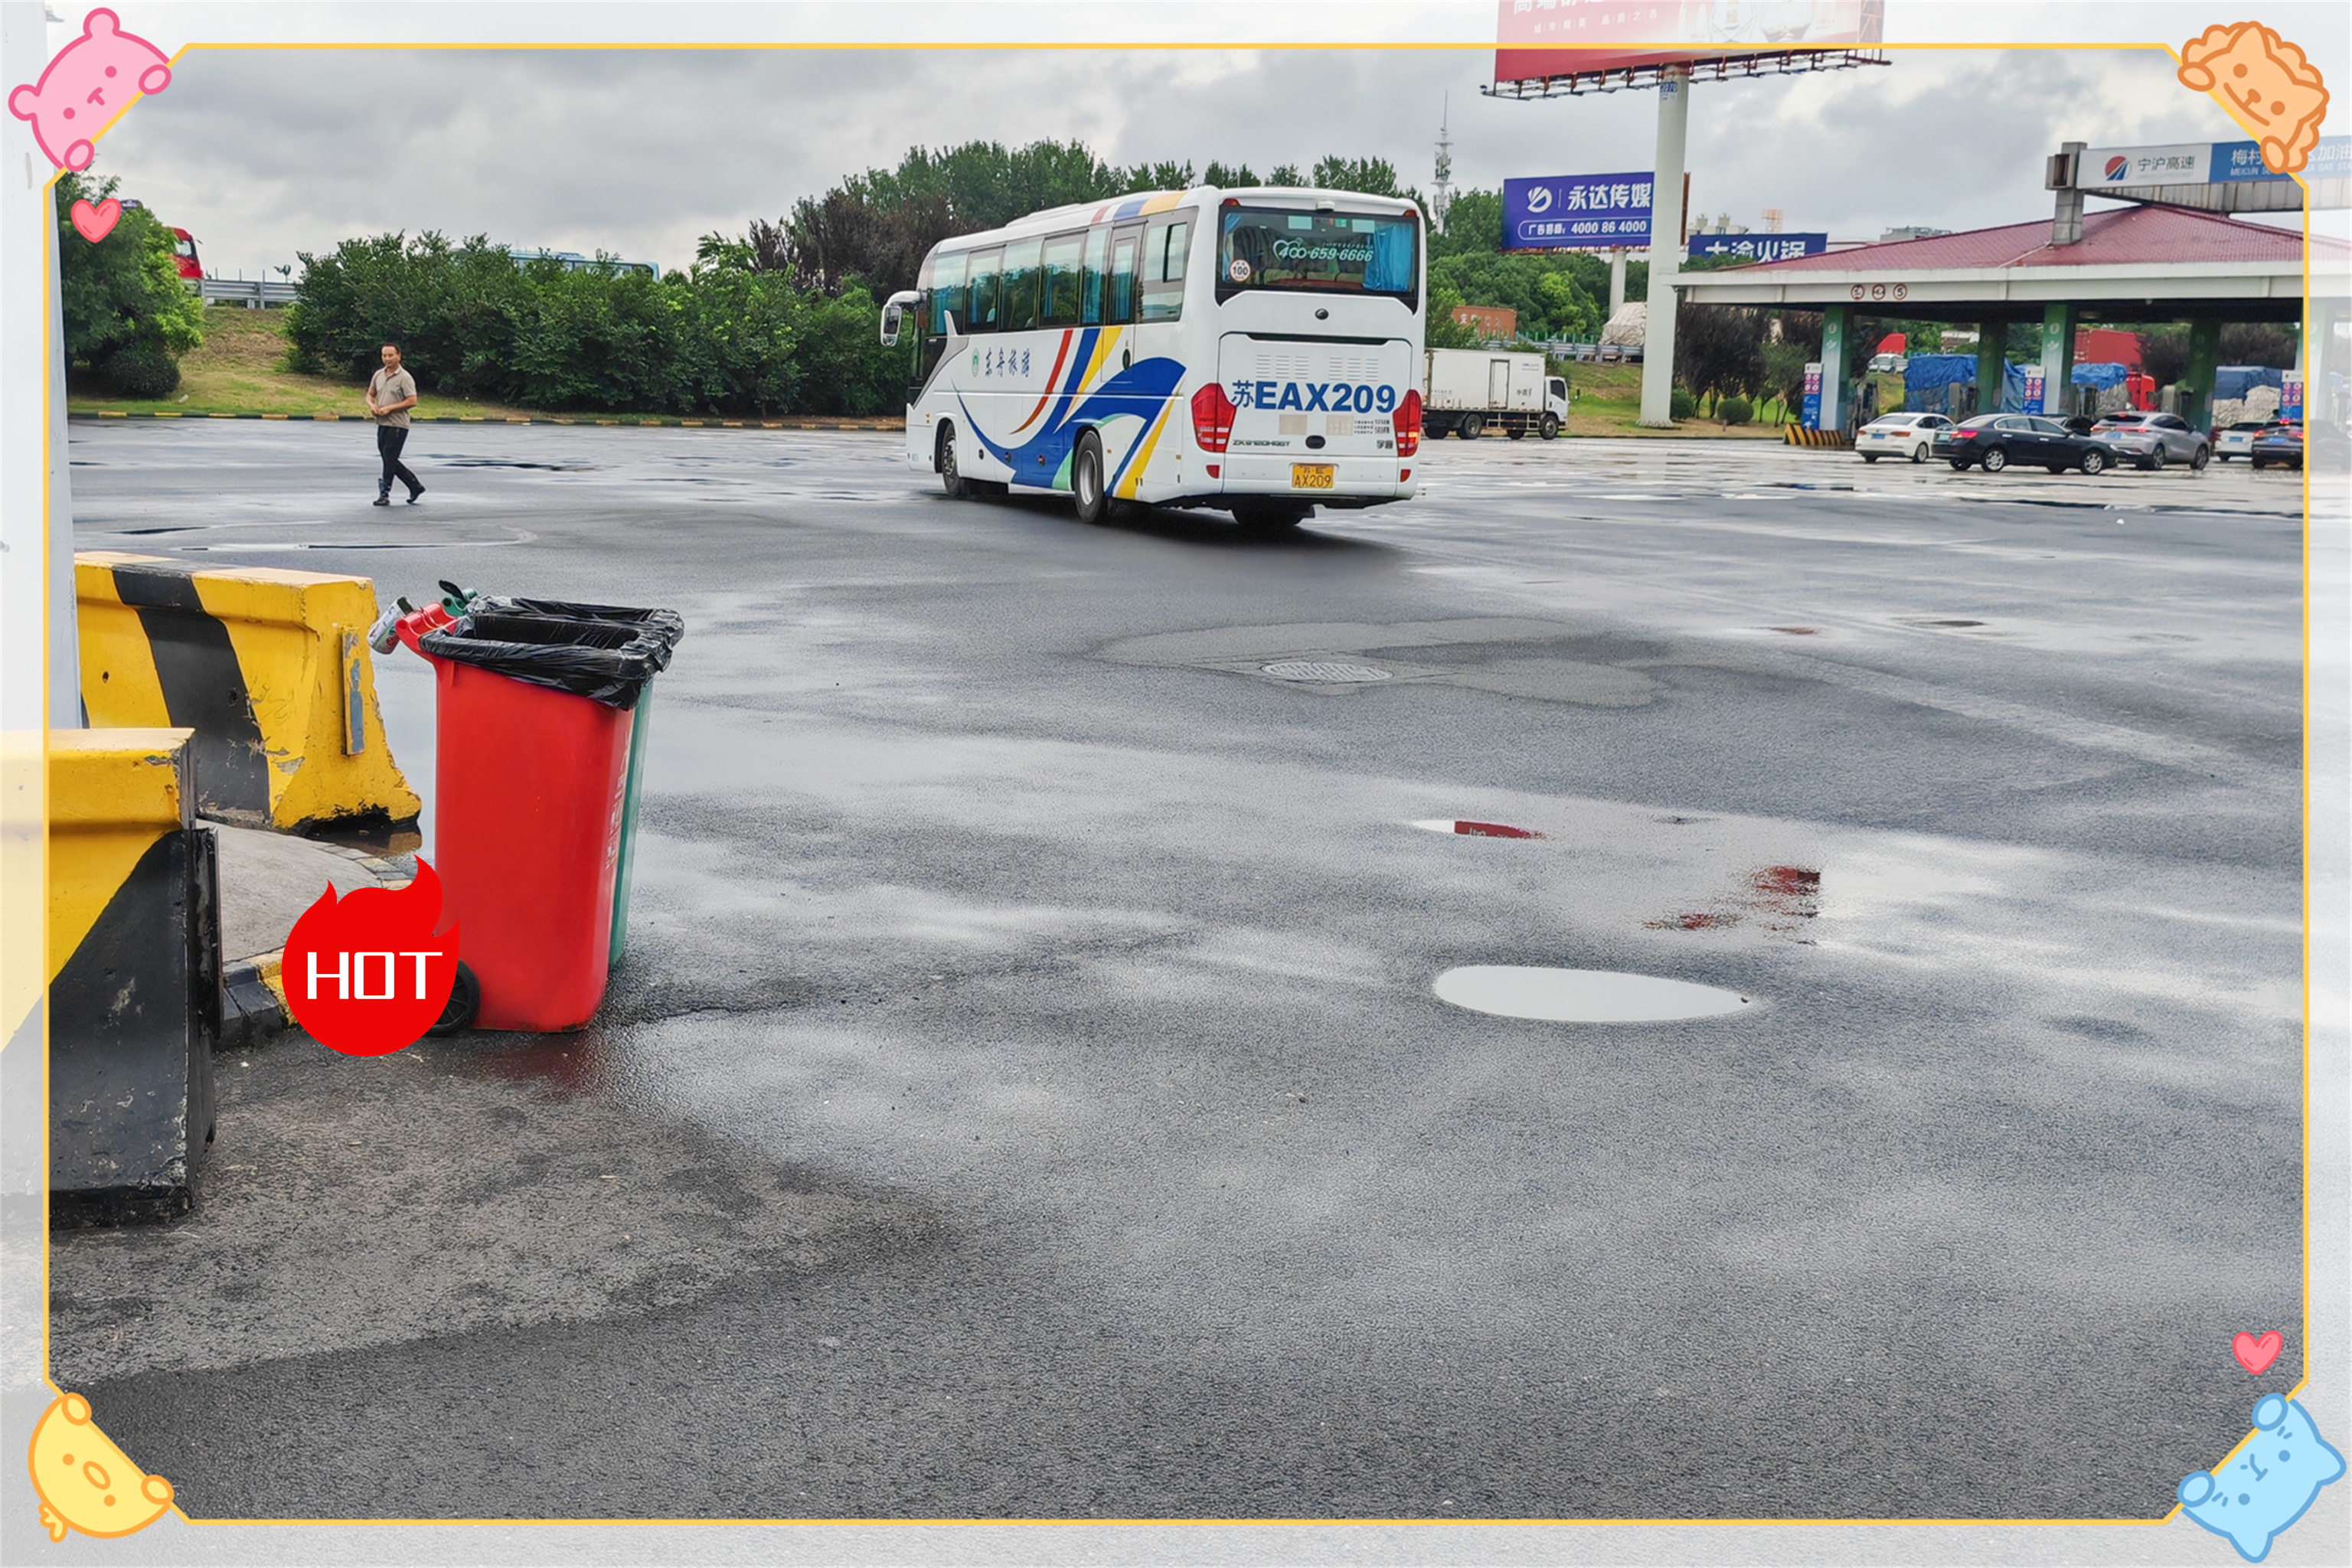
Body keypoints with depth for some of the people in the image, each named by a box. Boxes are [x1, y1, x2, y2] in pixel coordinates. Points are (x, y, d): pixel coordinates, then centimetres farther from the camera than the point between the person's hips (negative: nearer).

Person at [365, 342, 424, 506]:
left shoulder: (405, 378, -10)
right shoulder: (379, 375, 11)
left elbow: (412, 401, -16)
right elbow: (370, 394, 22)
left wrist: (390, 408, -18)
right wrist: (372, 405, -1)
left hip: (398, 425, -8)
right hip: (382, 424, 8)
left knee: (390, 459, -7)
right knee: (390, 461, 13)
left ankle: (385, 494, 0)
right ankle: (415, 486, 24)